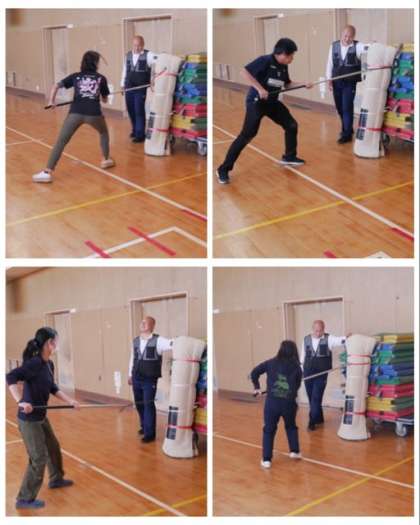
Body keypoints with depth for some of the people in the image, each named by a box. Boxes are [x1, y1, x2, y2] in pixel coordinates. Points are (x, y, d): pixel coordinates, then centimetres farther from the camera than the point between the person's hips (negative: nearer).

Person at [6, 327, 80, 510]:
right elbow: (11, 377, -32)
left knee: (53, 447, 25)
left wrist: (70, 401, 7)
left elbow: (53, 388, 14)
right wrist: (20, 401, -38)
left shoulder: (49, 364, 4)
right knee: (39, 458, -2)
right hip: (29, 420, -9)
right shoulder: (34, 363, -23)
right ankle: (25, 499, 12)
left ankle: (56, 479, 48)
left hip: (41, 417, 9)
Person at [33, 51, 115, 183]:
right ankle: (105, 160, 38)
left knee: (60, 142, -3)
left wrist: (51, 101, 9)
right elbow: (105, 100, 29)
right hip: (94, 113, 0)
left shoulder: (75, 76, 19)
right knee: (104, 132, 33)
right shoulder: (101, 78, 18)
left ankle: (47, 172, -12)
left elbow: (56, 86, 8)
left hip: (75, 113, 0)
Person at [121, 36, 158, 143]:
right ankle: (135, 130, 30)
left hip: (141, 89, -5)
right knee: (131, 110, 12)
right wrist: (123, 84, 18)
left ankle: (140, 135, 5)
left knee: (139, 111, -4)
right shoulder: (128, 55, 9)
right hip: (129, 88, 5)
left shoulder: (148, 55, -8)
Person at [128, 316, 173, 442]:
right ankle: (144, 426, 35)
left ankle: (150, 433, 5)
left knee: (148, 405, -4)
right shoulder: (135, 341, 7)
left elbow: (172, 344, -26)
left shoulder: (157, 341, -10)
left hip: (149, 379, -5)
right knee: (139, 404, 15)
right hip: (136, 379, 5)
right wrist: (130, 374, 19)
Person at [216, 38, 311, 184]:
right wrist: (259, 88, -31)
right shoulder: (265, 61, -17)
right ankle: (223, 169, -12)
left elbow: (287, 84, 21)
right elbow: (245, 72, -25)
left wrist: (303, 85, 9)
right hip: (256, 102, -8)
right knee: (247, 135, -15)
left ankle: (289, 157, 32)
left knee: (291, 125, 10)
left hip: (272, 102, 8)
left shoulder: (283, 67, 7)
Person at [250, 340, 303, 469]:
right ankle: (295, 451, 30)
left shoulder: (271, 363, 6)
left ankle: (266, 459, 8)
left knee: (269, 430, 11)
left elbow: (254, 372, 6)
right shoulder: (296, 367, 5)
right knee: (291, 427, 28)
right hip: (289, 403, 1)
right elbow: (297, 385, 7)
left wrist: (257, 387, 19)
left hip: (272, 402, -1)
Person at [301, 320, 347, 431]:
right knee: (311, 397, 10)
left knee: (316, 397, -5)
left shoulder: (328, 338, -5)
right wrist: (301, 369, 12)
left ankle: (312, 421, 3)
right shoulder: (306, 339, 4)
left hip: (321, 373, -3)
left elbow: (339, 340, -22)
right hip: (308, 373, 3)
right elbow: (303, 355, 11)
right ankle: (318, 418, 26)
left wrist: (347, 337, -43)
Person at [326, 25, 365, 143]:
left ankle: (347, 134, 5)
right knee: (340, 108, 13)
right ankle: (347, 129, 32)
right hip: (336, 83, 4)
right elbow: (330, 63, 5)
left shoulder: (358, 46, -8)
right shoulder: (334, 46, 2)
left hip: (350, 83, -4)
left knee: (347, 108, -5)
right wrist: (329, 80, 4)